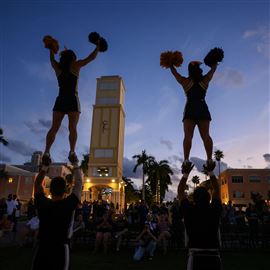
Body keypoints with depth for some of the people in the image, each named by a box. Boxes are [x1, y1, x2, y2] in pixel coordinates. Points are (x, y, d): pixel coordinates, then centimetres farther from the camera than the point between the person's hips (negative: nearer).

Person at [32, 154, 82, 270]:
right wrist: (76, 165, 6)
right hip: (60, 249, -2)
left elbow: (37, 184, 9)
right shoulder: (69, 204, -14)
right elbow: (78, 183, -3)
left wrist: (45, 166, 13)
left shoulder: (42, 204, -8)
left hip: (42, 248, 2)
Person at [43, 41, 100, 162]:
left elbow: (51, 59, 36)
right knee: (72, 127, -10)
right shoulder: (75, 65, 5)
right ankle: (72, 151, -24)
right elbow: (91, 57, 12)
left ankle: (46, 152, -15)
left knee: (54, 128, -3)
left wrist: (51, 49, 52)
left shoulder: (57, 67, 14)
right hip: (72, 100, -3)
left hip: (60, 100, 3)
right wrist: (98, 47, 25)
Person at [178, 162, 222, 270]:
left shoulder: (189, 211, -6)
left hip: (195, 256, -1)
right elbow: (217, 190, 10)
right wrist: (211, 172, 14)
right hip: (214, 257, 2)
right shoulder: (215, 211, -3)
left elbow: (180, 191, 6)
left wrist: (186, 174, 7)